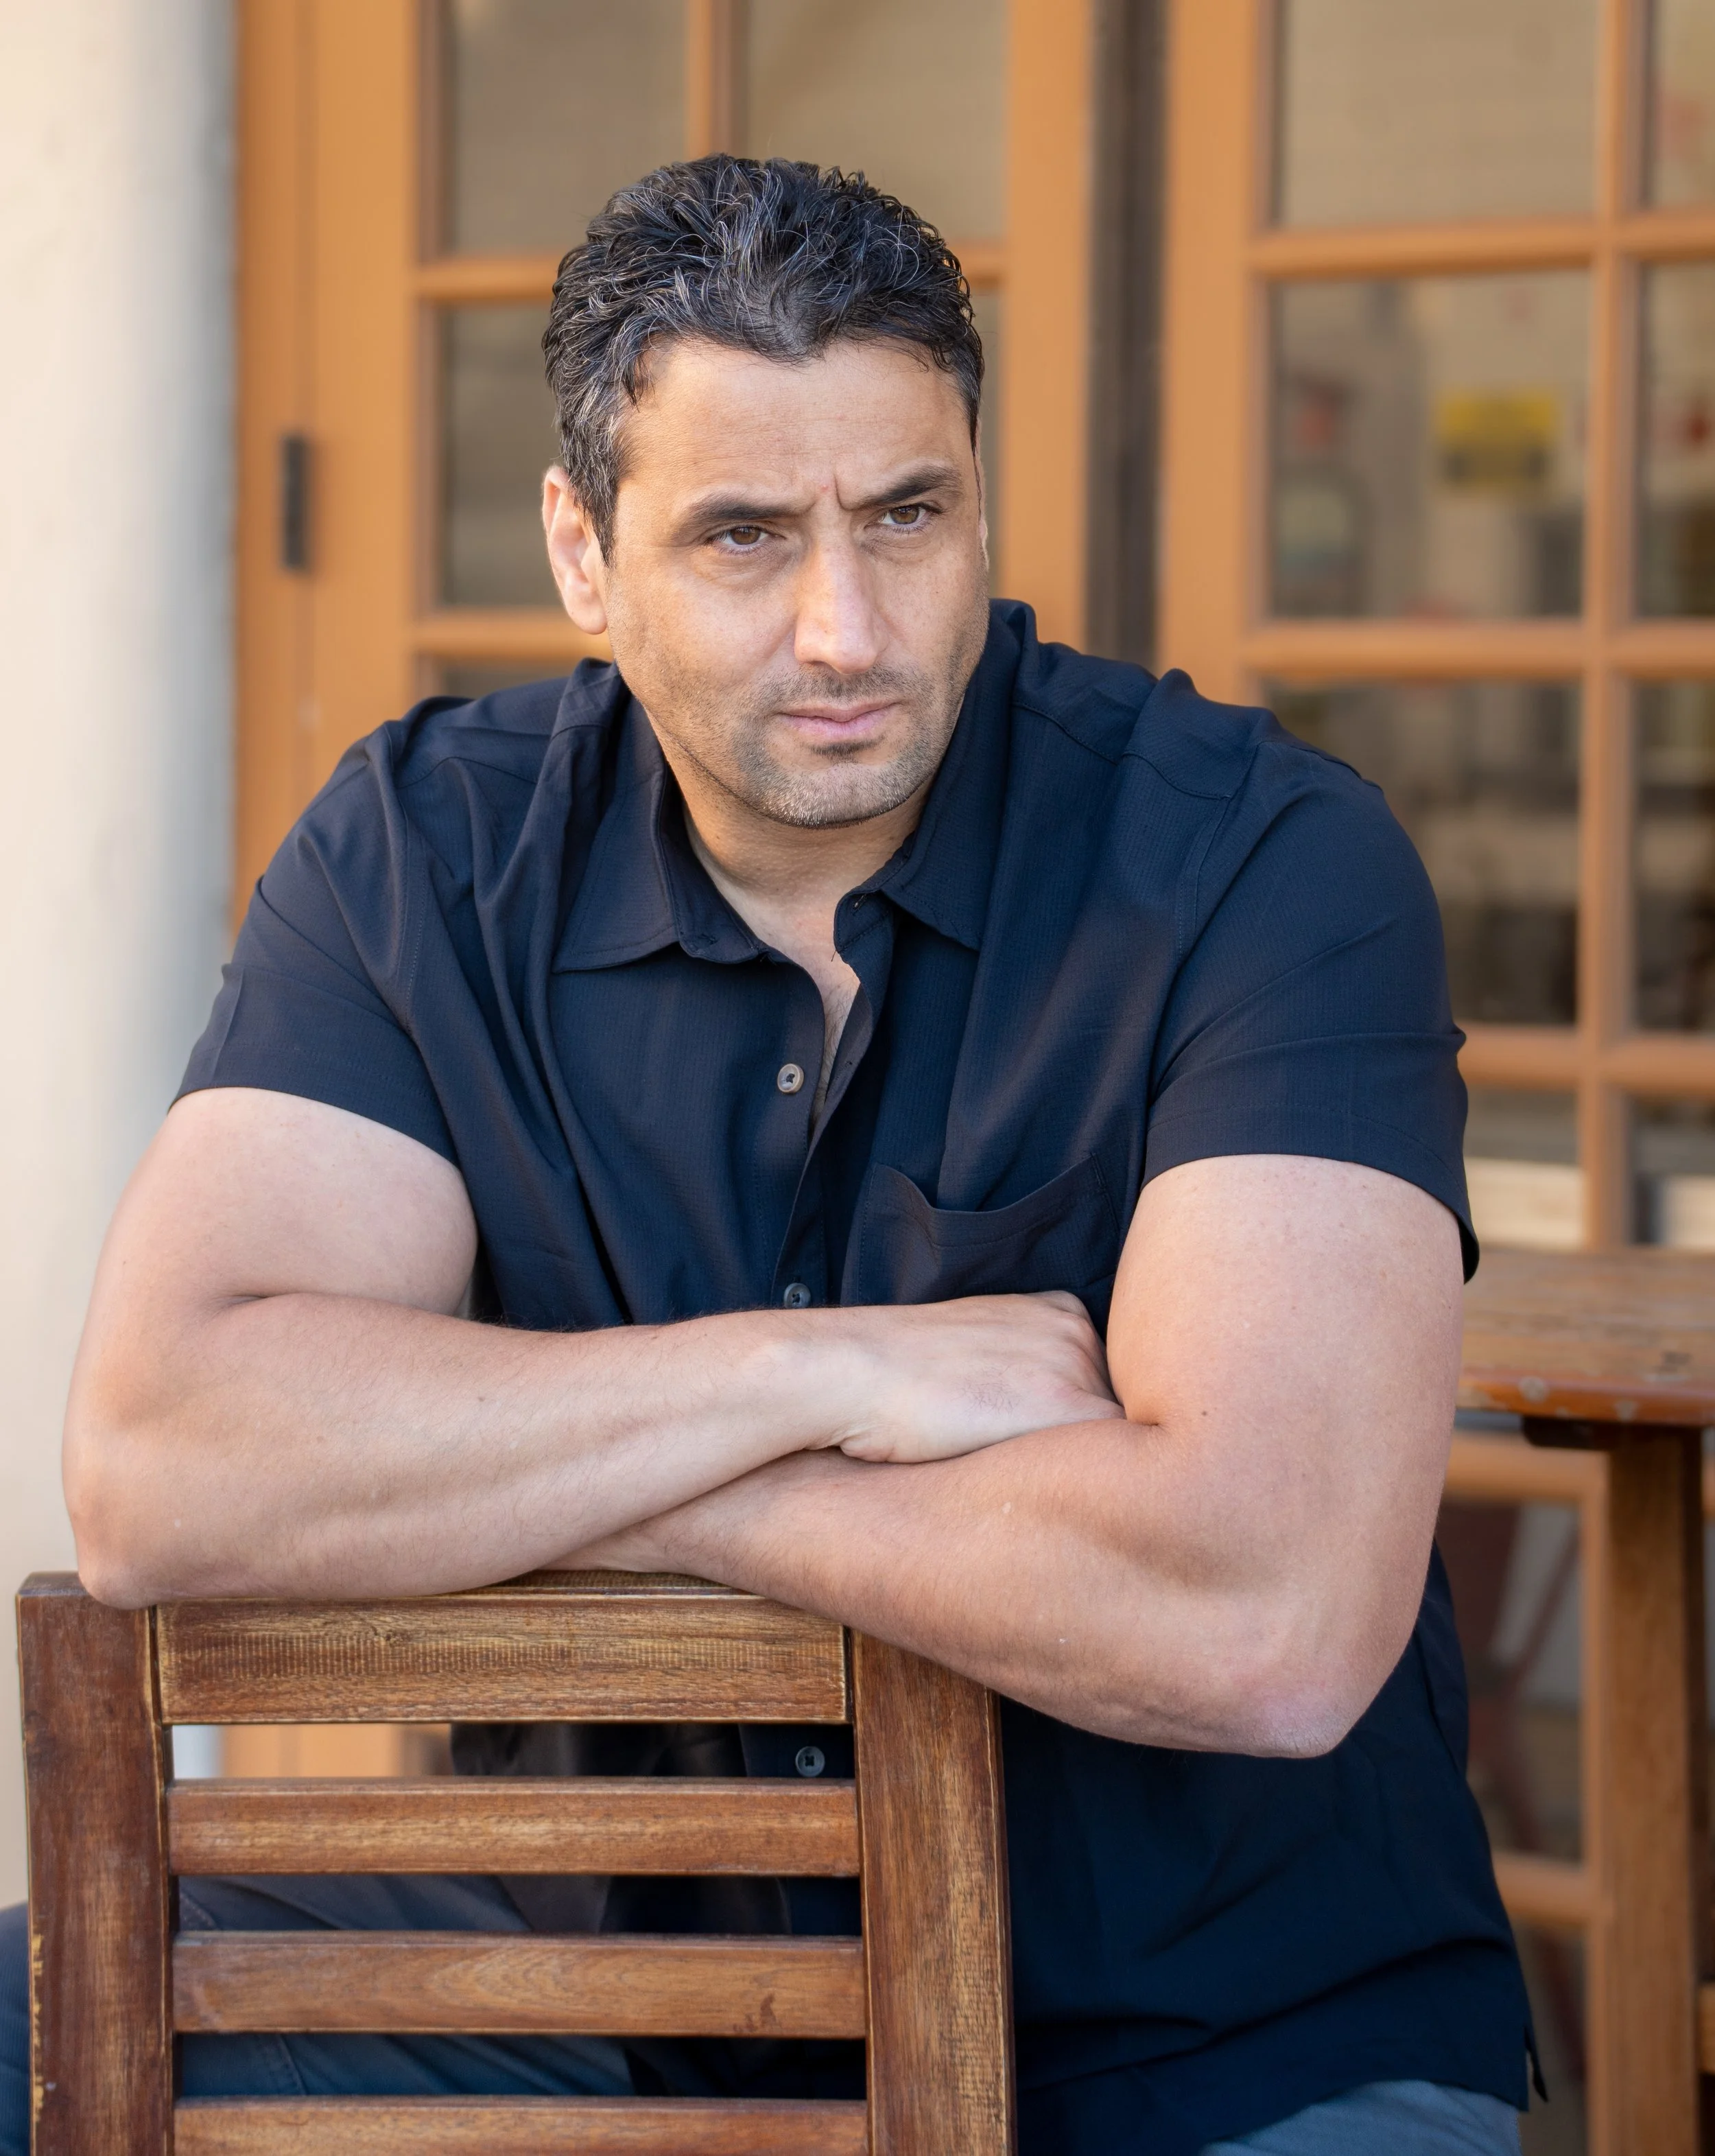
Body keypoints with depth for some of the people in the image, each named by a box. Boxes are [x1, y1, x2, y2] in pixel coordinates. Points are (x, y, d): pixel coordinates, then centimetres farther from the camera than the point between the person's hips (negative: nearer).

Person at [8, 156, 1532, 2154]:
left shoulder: (1263, 857, -14)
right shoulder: (422, 854, -2)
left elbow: (1267, 1623, -28)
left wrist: (506, 1464, -17)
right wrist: (817, 1374, -22)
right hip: (602, 1972, 3)